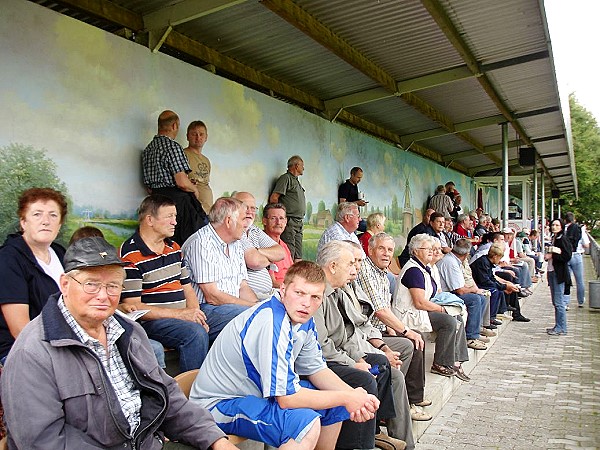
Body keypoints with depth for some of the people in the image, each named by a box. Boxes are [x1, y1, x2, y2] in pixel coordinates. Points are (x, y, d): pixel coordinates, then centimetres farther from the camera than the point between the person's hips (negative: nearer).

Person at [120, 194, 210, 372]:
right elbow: (133, 306, -15)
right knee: (195, 334, -30)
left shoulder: (174, 247, 16)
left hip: (182, 318, 8)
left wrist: (196, 316, -1)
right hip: (149, 322, -8)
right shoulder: (130, 255, -10)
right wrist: (179, 314, -18)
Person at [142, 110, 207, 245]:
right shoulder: (173, 146, -11)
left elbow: (149, 187, 17)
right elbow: (182, 182, -18)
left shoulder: (148, 149, 16)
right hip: (177, 200, -9)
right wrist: (195, 189, 0)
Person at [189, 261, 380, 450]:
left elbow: (316, 369, 6)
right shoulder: (271, 324, -30)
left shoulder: (304, 320, -2)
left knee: (337, 404, 7)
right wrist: (346, 398, -21)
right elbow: (287, 398, -31)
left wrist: (353, 394, -12)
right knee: (306, 422, -31)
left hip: (256, 393, 9)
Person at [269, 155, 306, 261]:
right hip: (289, 222, -9)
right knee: (289, 253, -12)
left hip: (299, 222, 9)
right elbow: (273, 198, -14)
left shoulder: (296, 180, 23)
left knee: (298, 257, 9)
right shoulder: (286, 178, -6)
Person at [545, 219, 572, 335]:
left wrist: (552, 256, -16)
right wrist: (547, 256, 6)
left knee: (559, 302, -6)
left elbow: (567, 256, -18)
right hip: (552, 272, 9)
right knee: (555, 302, 13)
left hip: (559, 273, -9)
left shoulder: (563, 239, -11)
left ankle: (561, 329, 1)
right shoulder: (553, 239, 16)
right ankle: (558, 326, 21)